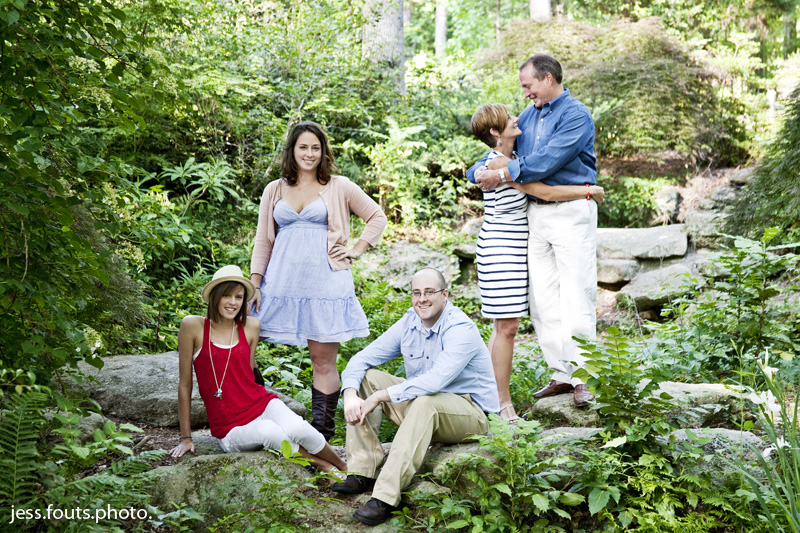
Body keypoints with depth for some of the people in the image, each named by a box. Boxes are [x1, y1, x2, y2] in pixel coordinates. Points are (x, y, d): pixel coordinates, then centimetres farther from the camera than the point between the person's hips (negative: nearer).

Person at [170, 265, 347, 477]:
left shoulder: (250, 327, 6)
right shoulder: (193, 326, -5)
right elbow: (185, 384, -1)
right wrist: (186, 438, 1)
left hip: (261, 405, 3)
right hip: (231, 429, -3)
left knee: (298, 429, -30)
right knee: (267, 430, -35)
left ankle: (344, 469, -7)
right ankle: (322, 465, -15)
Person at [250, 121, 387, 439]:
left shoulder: (339, 187, 7)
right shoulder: (274, 190, 14)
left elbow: (377, 217, 15)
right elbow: (263, 241, 14)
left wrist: (356, 250, 4)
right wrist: (255, 284, 5)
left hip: (325, 282, -3)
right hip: (283, 283, 3)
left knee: (323, 361, -2)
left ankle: (321, 434, 4)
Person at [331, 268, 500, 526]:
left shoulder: (461, 330, -22)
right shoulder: (408, 324, 0)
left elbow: (435, 381, -35)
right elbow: (362, 359, -1)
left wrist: (381, 396, -31)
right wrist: (350, 396, -21)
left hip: (469, 411, -7)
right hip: (420, 405, 7)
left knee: (425, 402, -39)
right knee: (366, 379, -6)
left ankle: (385, 498, -40)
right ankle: (363, 473, -14)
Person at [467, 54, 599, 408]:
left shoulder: (575, 115, -7)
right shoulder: (528, 116, 18)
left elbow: (548, 160, -18)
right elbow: (500, 147, 19)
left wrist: (503, 173, -15)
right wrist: (480, 170, -3)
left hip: (571, 210, -7)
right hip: (535, 212, 8)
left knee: (576, 296, -8)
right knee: (541, 299, 6)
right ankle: (561, 373, 13)